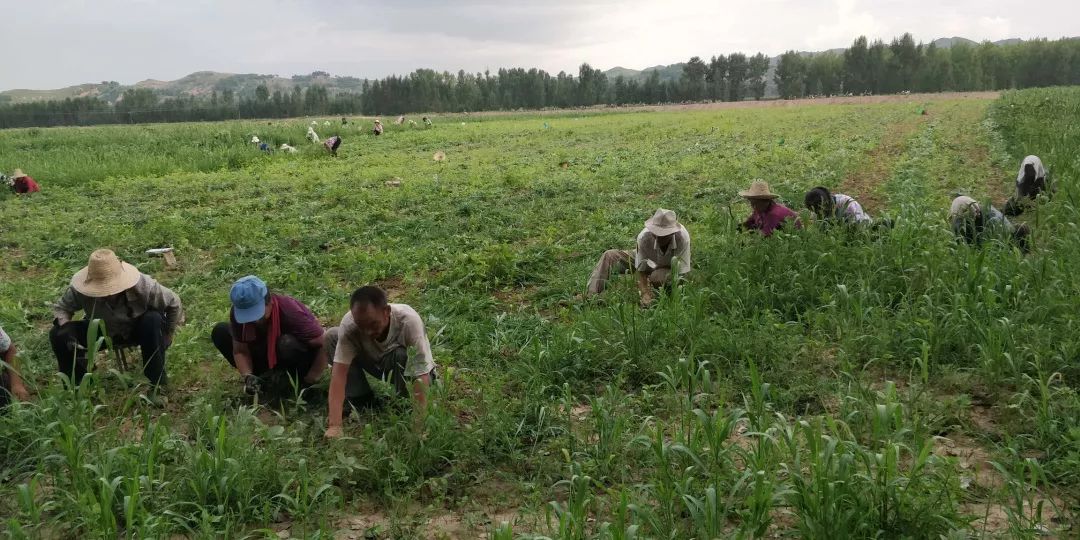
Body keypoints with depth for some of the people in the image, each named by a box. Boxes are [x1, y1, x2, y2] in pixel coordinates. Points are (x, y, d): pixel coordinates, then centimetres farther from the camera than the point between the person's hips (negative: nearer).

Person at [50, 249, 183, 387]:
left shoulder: (143, 286, -31)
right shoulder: (80, 291, -27)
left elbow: (174, 303, -17)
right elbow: (61, 307, -9)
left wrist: (166, 337, -11)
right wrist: (67, 332, -30)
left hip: (137, 331, -2)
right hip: (102, 332, 2)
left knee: (153, 320, -37)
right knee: (58, 334, -20)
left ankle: (157, 383, -20)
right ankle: (76, 384, 4)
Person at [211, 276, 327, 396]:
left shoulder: (292, 313, -33)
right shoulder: (237, 313, -18)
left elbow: (324, 346, -29)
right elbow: (240, 350, -10)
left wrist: (310, 381, -25)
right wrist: (248, 376, -27)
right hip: (266, 355, 5)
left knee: (288, 343, -40)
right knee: (220, 332, -8)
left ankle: (297, 383, -11)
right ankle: (263, 374, 0)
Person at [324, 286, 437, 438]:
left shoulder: (409, 321, -37)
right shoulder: (349, 323, -31)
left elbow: (422, 375, -38)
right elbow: (339, 371, -33)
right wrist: (334, 426, -41)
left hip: (412, 371, -3)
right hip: (378, 363, 3)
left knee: (400, 355, -37)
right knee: (332, 336, -16)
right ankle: (361, 400, -4)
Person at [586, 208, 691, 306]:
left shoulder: (683, 238, -37)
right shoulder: (644, 237, -35)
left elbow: (682, 273, -30)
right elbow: (641, 269, -29)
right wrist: (646, 295, -40)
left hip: (669, 268, -2)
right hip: (647, 260, 2)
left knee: (657, 277, -39)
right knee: (610, 256, -15)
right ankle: (590, 295, -18)